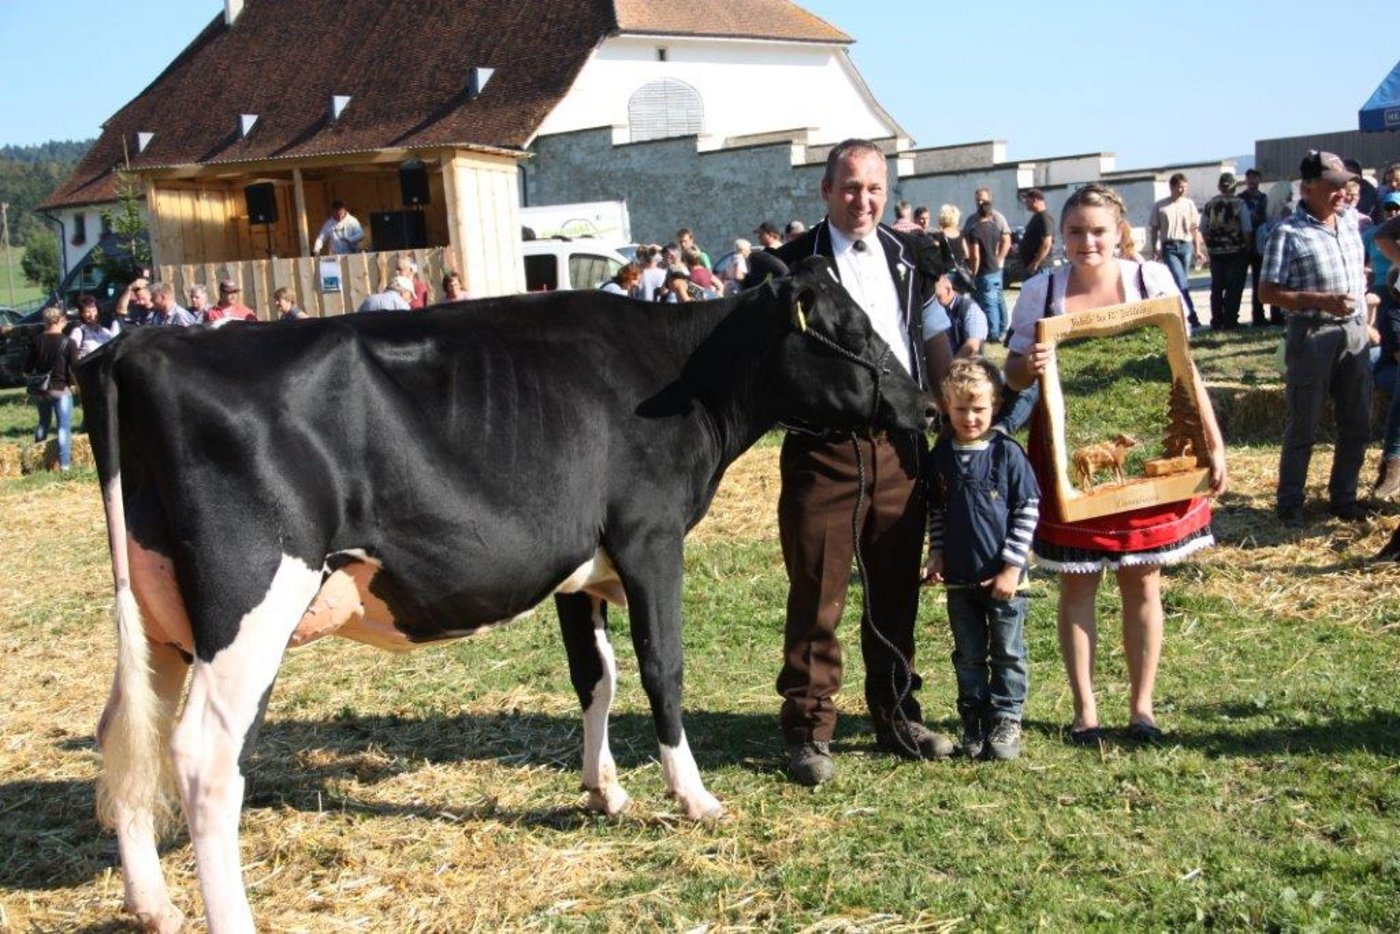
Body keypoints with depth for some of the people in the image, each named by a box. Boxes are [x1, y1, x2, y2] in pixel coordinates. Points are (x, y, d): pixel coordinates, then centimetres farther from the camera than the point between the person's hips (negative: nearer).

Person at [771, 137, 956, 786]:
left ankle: (897, 717, 27)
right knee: (817, 595, 0)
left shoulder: (909, 261, 12)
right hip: (822, 447, -4)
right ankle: (808, 732, 12)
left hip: (898, 443, 4)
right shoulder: (792, 264, -2)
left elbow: (937, 346, 16)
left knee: (897, 591, 13)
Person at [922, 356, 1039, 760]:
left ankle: (1006, 722, 17)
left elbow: (1028, 509, -7)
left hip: (1003, 576, -3)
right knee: (968, 656, 12)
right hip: (959, 576, 3)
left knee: (1008, 653, 7)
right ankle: (974, 723, 22)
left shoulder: (1008, 453, -9)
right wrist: (937, 553, 2)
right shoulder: (941, 455, 2)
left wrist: (1012, 566, -11)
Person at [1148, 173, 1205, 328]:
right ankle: (1191, 315, -17)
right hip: (1169, 247, -3)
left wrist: (1197, 250, 7)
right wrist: (1154, 250, -3)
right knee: (1181, 281, -13)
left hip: (1186, 246, 3)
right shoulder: (1160, 206, 2)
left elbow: (1195, 229, 12)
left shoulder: (1189, 204, 9)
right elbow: (1154, 229, 5)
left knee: (1183, 281, 5)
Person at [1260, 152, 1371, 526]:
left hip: (1355, 334, 6)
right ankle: (1289, 505, 12)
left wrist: (1364, 319, 14)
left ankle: (1343, 497, 25)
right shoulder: (1288, 232, -9)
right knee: (1303, 428, 1)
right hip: (1312, 336, -6)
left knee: (1357, 425, 11)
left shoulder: (1349, 225, 11)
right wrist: (1321, 301, -21)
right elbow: (1269, 291, -12)